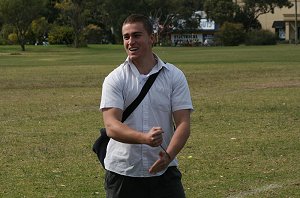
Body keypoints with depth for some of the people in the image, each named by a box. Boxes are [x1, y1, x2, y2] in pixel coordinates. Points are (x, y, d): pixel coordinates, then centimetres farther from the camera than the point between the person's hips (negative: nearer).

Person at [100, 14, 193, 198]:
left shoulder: (174, 76, 3)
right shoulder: (114, 79, -1)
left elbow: (183, 123, -4)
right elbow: (111, 126, -13)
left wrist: (168, 155, -23)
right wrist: (144, 138, -32)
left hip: (164, 171, 1)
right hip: (122, 173, 0)